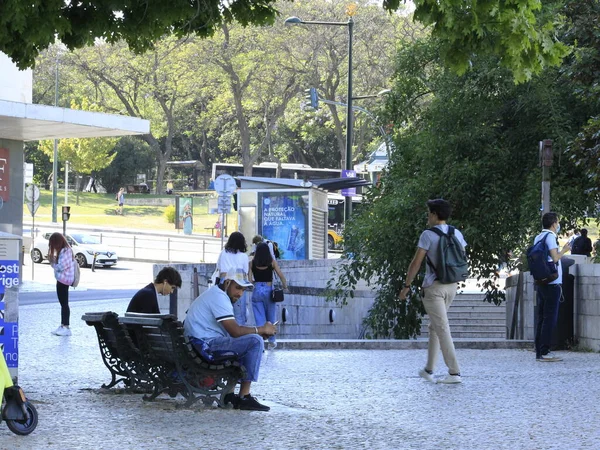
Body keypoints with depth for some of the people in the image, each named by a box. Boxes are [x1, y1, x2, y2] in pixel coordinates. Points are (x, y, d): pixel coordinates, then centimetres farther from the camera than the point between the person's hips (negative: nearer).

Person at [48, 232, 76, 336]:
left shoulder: (64, 252, -19)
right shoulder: (66, 250, 13)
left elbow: (60, 267, -21)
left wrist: (52, 261, -5)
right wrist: (53, 260, 0)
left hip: (63, 280, -11)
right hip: (63, 280, 11)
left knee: (64, 303, -8)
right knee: (63, 303, 15)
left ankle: (66, 327, -7)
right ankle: (63, 326, 22)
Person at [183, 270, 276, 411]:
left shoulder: (214, 294, 22)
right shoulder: (218, 297, -12)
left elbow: (233, 330, 20)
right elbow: (235, 331, -21)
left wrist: (260, 331, 6)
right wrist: (262, 329, -8)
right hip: (206, 344, -11)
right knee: (255, 341, -18)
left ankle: (229, 393, 19)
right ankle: (244, 397, -18)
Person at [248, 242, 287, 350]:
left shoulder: (252, 262, 0)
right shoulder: (272, 261, -1)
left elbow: (249, 279, -4)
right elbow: (281, 275, -2)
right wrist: (285, 285, 14)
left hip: (257, 290, 0)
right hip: (268, 290, 0)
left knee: (259, 318, 3)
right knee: (270, 317, 16)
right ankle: (271, 341, 25)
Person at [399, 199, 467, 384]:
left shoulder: (428, 235, -11)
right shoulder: (457, 234, 6)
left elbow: (416, 262, -13)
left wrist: (406, 286, -6)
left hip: (433, 287, -7)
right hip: (452, 286, 7)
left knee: (442, 329, -6)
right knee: (435, 327, 19)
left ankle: (454, 372, -11)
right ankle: (428, 370, 23)